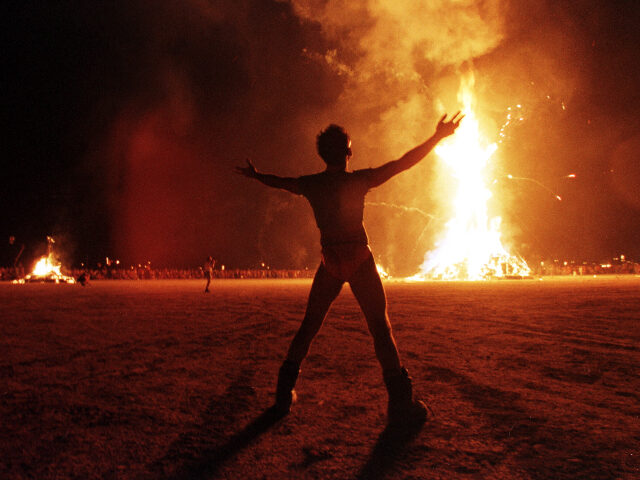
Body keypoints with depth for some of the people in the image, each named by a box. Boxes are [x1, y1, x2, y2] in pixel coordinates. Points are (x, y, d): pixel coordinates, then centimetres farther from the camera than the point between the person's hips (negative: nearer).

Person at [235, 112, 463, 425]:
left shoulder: (310, 184, 2)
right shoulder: (358, 180, -8)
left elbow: (279, 182, 20)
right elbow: (403, 163, -8)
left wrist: (255, 175, 40)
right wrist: (437, 137, -2)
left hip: (330, 262, 4)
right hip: (360, 260, -4)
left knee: (309, 326, 14)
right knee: (380, 326, -2)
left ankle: (284, 394, 18)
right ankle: (400, 403, -7)